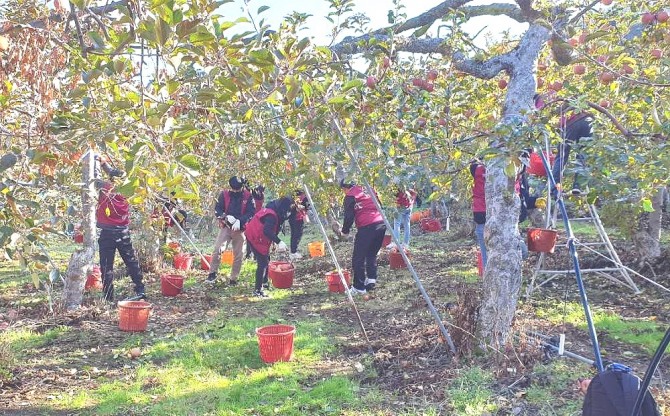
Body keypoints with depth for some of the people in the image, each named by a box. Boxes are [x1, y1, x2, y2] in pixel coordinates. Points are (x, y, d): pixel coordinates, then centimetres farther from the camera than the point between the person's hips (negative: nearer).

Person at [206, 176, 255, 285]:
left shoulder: (248, 196, -3)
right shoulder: (224, 195, 0)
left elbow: (251, 213, -8)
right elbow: (217, 209, -2)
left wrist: (240, 221, -23)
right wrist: (226, 216, -22)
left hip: (239, 229, 0)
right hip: (226, 227, 0)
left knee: (238, 255, 4)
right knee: (217, 249, -17)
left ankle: (233, 279, 14)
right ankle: (212, 274, -6)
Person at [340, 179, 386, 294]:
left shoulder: (350, 196, 2)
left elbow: (349, 216, -1)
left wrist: (345, 231, 14)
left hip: (366, 227, -7)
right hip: (381, 224, 7)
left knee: (358, 258, 1)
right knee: (372, 254, 21)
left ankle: (359, 287, 3)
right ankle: (371, 279, 16)